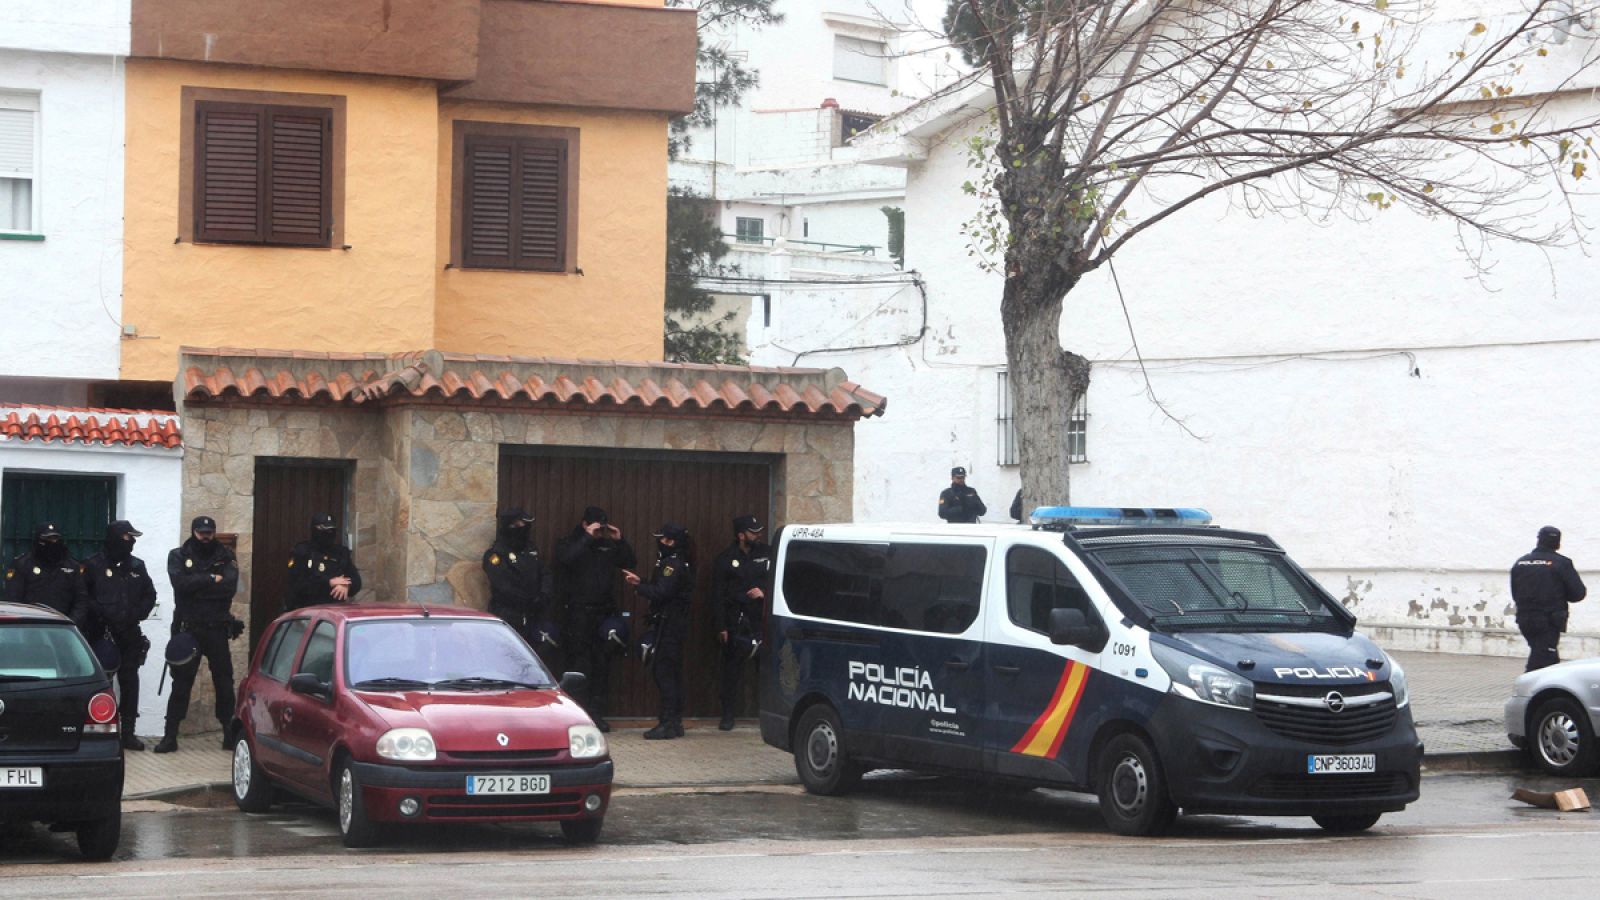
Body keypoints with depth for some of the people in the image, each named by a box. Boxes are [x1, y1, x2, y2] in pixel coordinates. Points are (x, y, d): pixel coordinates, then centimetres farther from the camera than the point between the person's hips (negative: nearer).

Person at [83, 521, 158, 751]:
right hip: (102, 634, -4)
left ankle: (128, 732, 9)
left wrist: (138, 614, 1)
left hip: (130, 634, 4)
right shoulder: (93, 565, 0)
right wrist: (100, 612, -15)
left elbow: (150, 595, 17)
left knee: (130, 682, 4)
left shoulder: (136, 566, 12)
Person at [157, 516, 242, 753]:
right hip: (188, 629, -1)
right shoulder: (178, 556, 5)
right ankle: (170, 736, 3)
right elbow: (181, 583, -14)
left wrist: (196, 586, -12)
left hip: (217, 629, 1)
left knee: (224, 682, 6)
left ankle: (230, 733, 15)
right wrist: (211, 580, -12)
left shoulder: (225, 557, 7)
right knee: (181, 682, 0)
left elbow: (230, 587, -11)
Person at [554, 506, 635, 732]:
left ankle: (597, 713, 13)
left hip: (604, 613, 5)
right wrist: (587, 538, -19)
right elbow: (564, 558, -21)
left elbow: (631, 562, 10)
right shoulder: (569, 543, 1)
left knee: (602, 664, 7)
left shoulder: (608, 546, 14)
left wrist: (620, 541, -3)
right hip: (579, 613, -5)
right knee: (579, 664, -6)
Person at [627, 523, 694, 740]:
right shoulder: (681, 564, 17)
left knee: (664, 672, -11)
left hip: (669, 624, -11)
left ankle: (667, 724, -13)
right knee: (672, 673, 13)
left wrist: (638, 585, -8)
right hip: (676, 624, 11)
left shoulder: (673, 565, -15)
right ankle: (674, 722, 18)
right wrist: (641, 583, 10)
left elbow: (660, 593, -22)